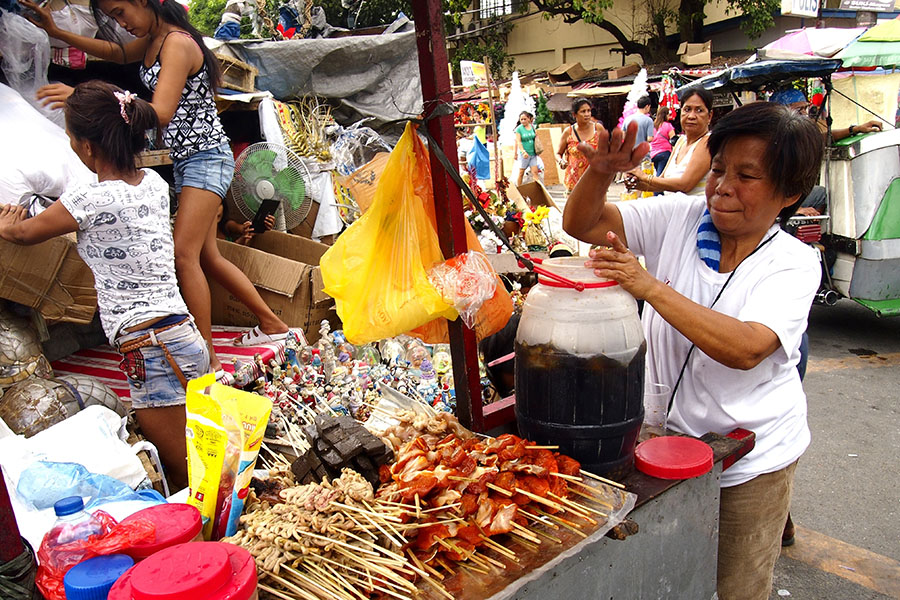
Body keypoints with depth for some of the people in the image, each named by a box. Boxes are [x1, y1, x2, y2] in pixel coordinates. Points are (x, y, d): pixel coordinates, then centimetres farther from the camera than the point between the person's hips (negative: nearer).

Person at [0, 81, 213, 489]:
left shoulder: (91, 202, -14)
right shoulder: (154, 184, 8)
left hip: (152, 351, -8)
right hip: (183, 335, 9)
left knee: (186, 476, 2)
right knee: (188, 469, 17)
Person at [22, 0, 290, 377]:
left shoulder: (178, 43, -16)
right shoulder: (152, 42, 13)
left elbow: (160, 113, -27)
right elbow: (115, 53, 34)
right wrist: (56, 32, 26)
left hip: (206, 158, -10)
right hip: (186, 159, 10)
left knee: (184, 254, -18)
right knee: (207, 257, 11)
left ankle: (208, 362, -15)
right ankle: (271, 324, 23)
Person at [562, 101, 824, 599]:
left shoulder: (794, 263, -13)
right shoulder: (678, 218, -6)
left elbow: (746, 348, -30)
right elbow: (580, 224, -8)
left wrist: (651, 286, -36)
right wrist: (600, 172, -28)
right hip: (664, 440, 2)